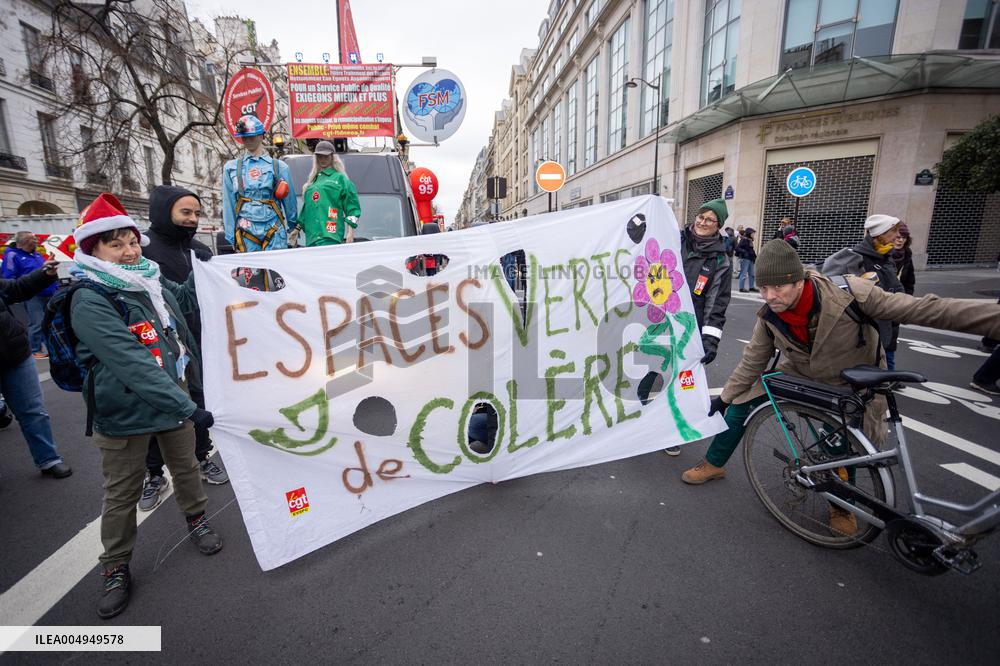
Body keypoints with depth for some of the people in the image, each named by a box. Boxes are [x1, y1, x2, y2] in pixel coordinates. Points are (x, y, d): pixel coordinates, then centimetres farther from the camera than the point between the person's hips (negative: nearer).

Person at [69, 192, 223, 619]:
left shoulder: (152, 280, -1)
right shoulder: (90, 301, -21)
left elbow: (188, 299, 21)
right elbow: (131, 363, -31)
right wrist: (187, 407, -36)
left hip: (176, 399, 5)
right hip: (124, 413, -5)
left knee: (186, 468, 21)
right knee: (122, 493, 11)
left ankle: (197, 521, 45)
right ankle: (116, 568, 32)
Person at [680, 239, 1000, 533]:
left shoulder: (848, 294, -33)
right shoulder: (769, 318, -21)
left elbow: (925, 309, -28)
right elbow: (752, 362, -8)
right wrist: (724, 397, -4)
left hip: (853, 386, -2)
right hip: (799, 375, 2)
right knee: (740, 406, -7)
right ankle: (714, 464, 14)